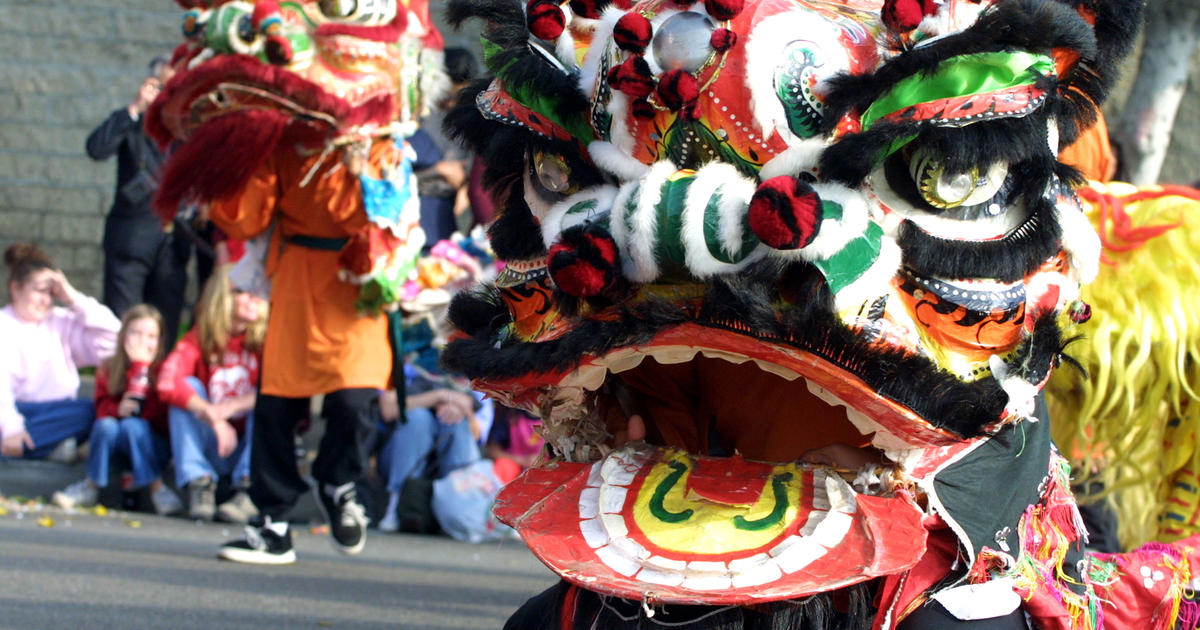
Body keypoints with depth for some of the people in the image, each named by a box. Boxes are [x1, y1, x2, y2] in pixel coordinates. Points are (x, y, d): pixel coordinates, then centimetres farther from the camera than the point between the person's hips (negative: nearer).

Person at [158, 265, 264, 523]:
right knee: (189, 386, -18)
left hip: (249, 444, -1)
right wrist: (211, 415, -36)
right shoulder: (199, 339, -5)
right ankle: (199, 484, -24)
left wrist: (235, 406, -34)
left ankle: (250, 493, -30)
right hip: (210, 450, 1)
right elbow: (168, 381, -22)